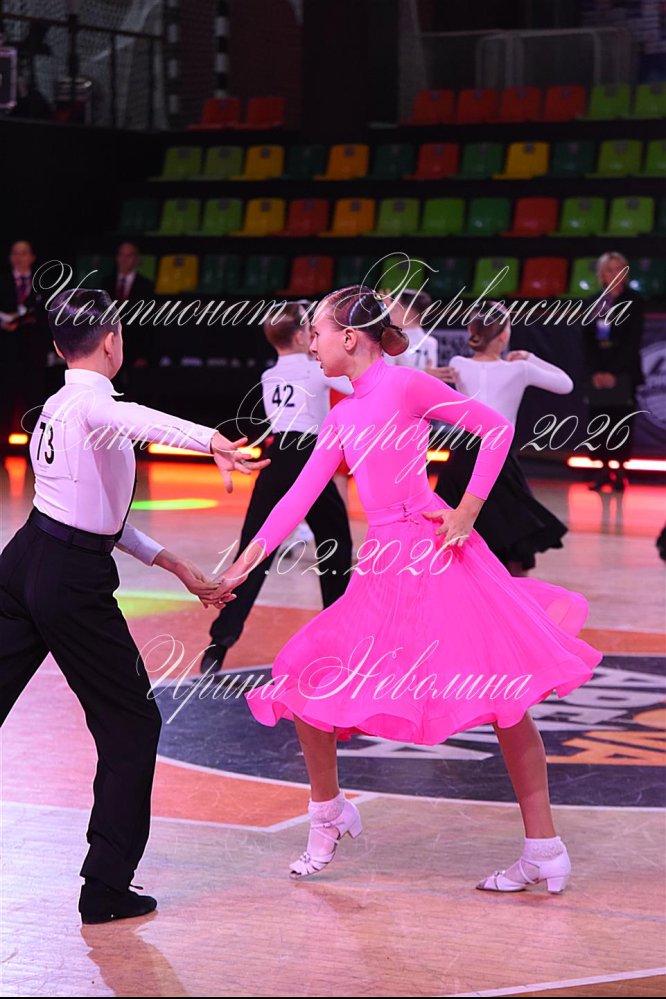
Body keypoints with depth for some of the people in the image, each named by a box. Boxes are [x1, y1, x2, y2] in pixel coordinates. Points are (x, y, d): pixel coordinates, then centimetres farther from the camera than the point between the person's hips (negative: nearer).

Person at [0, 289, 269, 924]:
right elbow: (135, 419, -40)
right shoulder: (92, 402, -12)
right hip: (73, 583, -8)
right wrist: (211, 442, -56)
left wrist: (171, 562, 22)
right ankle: (106, 888, 8)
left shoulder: (55, 408, 16)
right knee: (131, 726, 6)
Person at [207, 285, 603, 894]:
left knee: (504, 690, -6)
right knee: (305, 679, 5)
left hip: (436, 552, -7)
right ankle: (327, 815, 25)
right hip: (382, 565, 7)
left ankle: (545, 849, 1)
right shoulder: (341, 420, 15)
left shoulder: (406, 386, -5)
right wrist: (242, 567, 8)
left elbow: (497, 428, -5)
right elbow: (298, 499, 14)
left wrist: (467, 512, -8)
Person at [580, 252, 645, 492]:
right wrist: (594, 372, -9)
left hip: (624, 372, -3)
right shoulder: (591, 303, 8)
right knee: (598, 421, -2)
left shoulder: (634, 301, -1)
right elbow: (586, 341, 5)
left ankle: (619, 472, 0)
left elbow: (633, 340, -7)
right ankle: (603, 470, 3)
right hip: (597, 372, 3)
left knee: (622, 422, -3)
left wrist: (614, 372, -14)